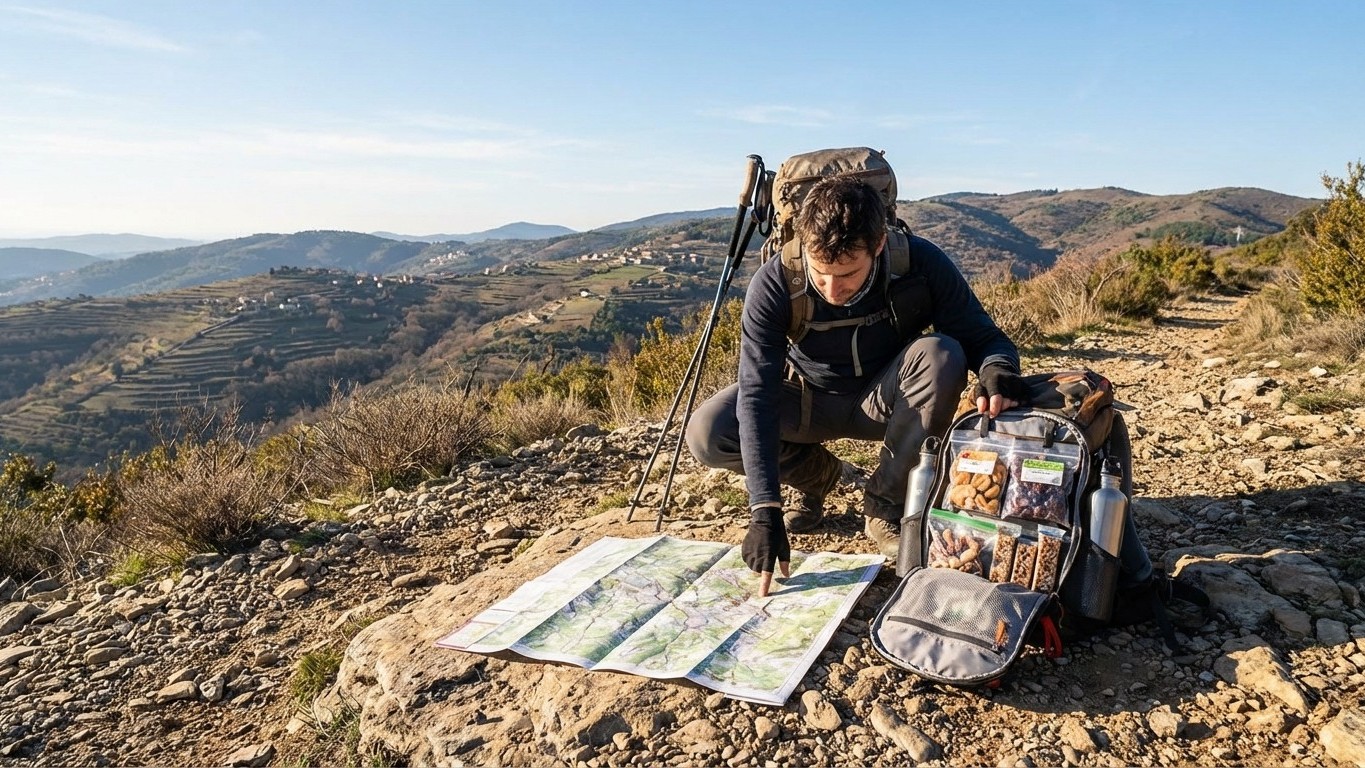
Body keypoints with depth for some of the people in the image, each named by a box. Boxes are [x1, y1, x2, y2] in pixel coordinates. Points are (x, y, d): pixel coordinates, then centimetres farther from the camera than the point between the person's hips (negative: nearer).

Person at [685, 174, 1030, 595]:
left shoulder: (921, 264, -25)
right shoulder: (773, 283, -27)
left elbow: (985, 336, -14)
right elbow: (757, 394, -32)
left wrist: (997, 369, -41)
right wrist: (764, 510, -39)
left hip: (884, 399, 0)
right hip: (809, 400, 0)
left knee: (941, 356, -33)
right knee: (706, 434, -24)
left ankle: (884, 505, -14)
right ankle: (818, 473, 6)